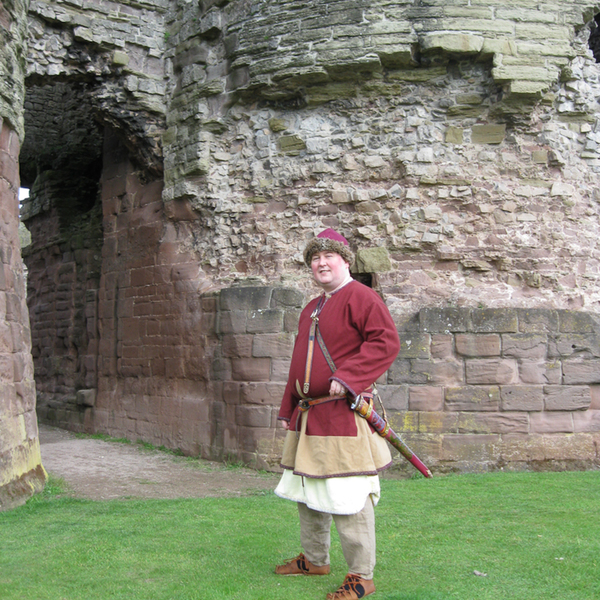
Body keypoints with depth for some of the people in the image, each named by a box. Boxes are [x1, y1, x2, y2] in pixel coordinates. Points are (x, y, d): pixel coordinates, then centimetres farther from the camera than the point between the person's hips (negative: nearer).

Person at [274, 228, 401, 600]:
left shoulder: (360, 297, -7)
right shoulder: (311, 310, 20)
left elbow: (386, 342, -19)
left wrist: (347, 377, -25)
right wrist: (288, 410, 21)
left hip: (342, 415, -9)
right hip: (307, 416, 9)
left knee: (348, 497, -7)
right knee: (307, 491, 18)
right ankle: (315, 560, 35)